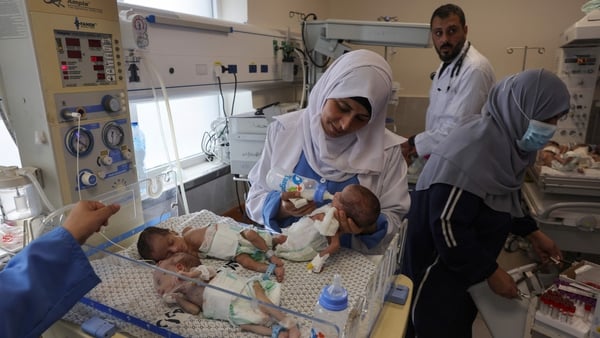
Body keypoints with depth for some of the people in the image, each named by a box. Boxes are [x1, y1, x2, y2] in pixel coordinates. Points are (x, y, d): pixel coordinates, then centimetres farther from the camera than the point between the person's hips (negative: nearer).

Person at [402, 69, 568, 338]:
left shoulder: (505, 140, 1)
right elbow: (448, 225, -28)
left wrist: (532, 233, 14)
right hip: (439, 270, -9)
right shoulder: (472, 149, -29)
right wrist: (491, 272, -19)